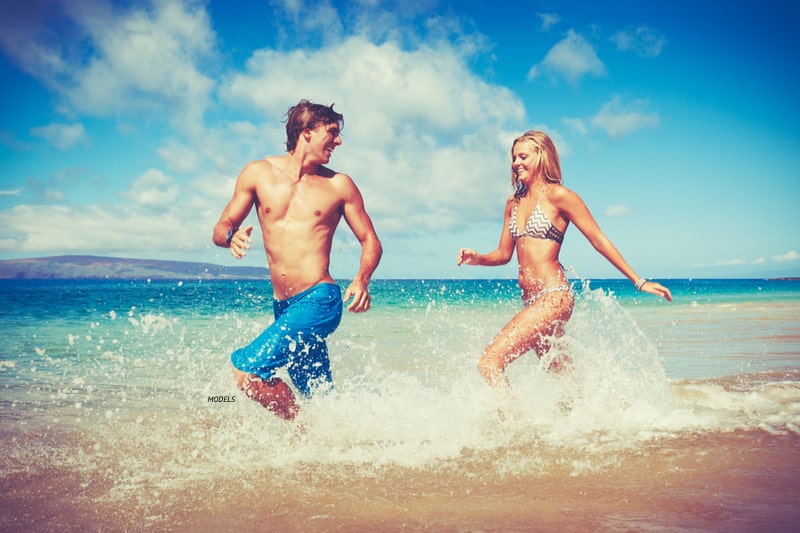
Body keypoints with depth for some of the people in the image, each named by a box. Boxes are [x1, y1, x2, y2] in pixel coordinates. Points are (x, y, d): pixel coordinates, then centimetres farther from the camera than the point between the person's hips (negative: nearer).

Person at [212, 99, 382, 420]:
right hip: (283, 308, 4)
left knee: (245, 369, -18)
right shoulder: (259, 173, 7)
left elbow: (370, 241, 7)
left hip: (319, 301, -4)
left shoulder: (339, 185, 3)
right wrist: (232, 236, -16)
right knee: (319, 398, 10)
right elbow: (221, 229, 9)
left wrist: (362, 280, -13)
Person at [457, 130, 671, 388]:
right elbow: (503, 254, 20)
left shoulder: (557, 195, -6)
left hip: (553, 298, -8)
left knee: (490, 362, -19)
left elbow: (599, 241, -4)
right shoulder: (514, 203, 15)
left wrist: (639, 282, -2)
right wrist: (476, 258, -1)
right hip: (531, 303, 8)